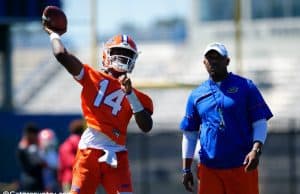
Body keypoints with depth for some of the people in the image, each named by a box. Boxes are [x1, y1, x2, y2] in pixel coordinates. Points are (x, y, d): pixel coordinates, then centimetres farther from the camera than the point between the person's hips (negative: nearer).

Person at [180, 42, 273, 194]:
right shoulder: (196, 95, 12)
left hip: (241, 165, -2)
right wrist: (186, 170, 9)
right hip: (209, 168, 2)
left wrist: (256, 150, -16)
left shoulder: (246, 87, 4)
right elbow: (189, 134, 15)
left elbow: (260, 123, 0)